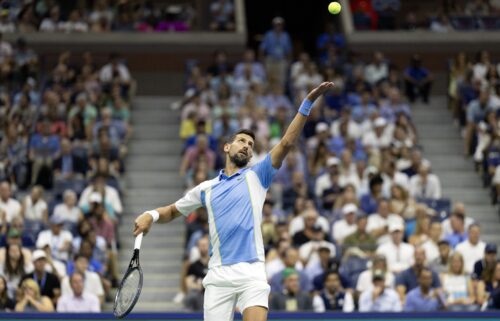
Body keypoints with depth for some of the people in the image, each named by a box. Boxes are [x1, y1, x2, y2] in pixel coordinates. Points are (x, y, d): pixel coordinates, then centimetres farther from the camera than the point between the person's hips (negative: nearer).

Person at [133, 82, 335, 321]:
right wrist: (151, 215, 4)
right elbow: (173, 211, 27)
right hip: (219, 274, 2)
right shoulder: (206, 188, 17)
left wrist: (307, 104, -7)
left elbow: (287, 142, 2)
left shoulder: (256, 177, 12)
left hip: (251, 273, -2)